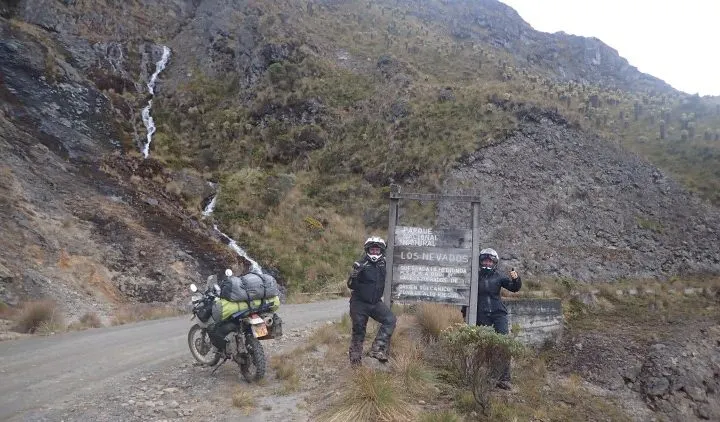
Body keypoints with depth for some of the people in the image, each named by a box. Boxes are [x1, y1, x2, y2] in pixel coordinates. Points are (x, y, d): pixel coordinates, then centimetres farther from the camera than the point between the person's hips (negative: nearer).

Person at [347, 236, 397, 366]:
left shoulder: (383, 264, 4)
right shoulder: (362, 264, -12)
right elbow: (351, 286, -18)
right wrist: (354, 274, -36)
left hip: (376, 303, 5)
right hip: (360, 303, -5)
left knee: (390, 320, -14)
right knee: (358, 330, 3)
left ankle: (377, 349, -11)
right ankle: (355, 359, 18)